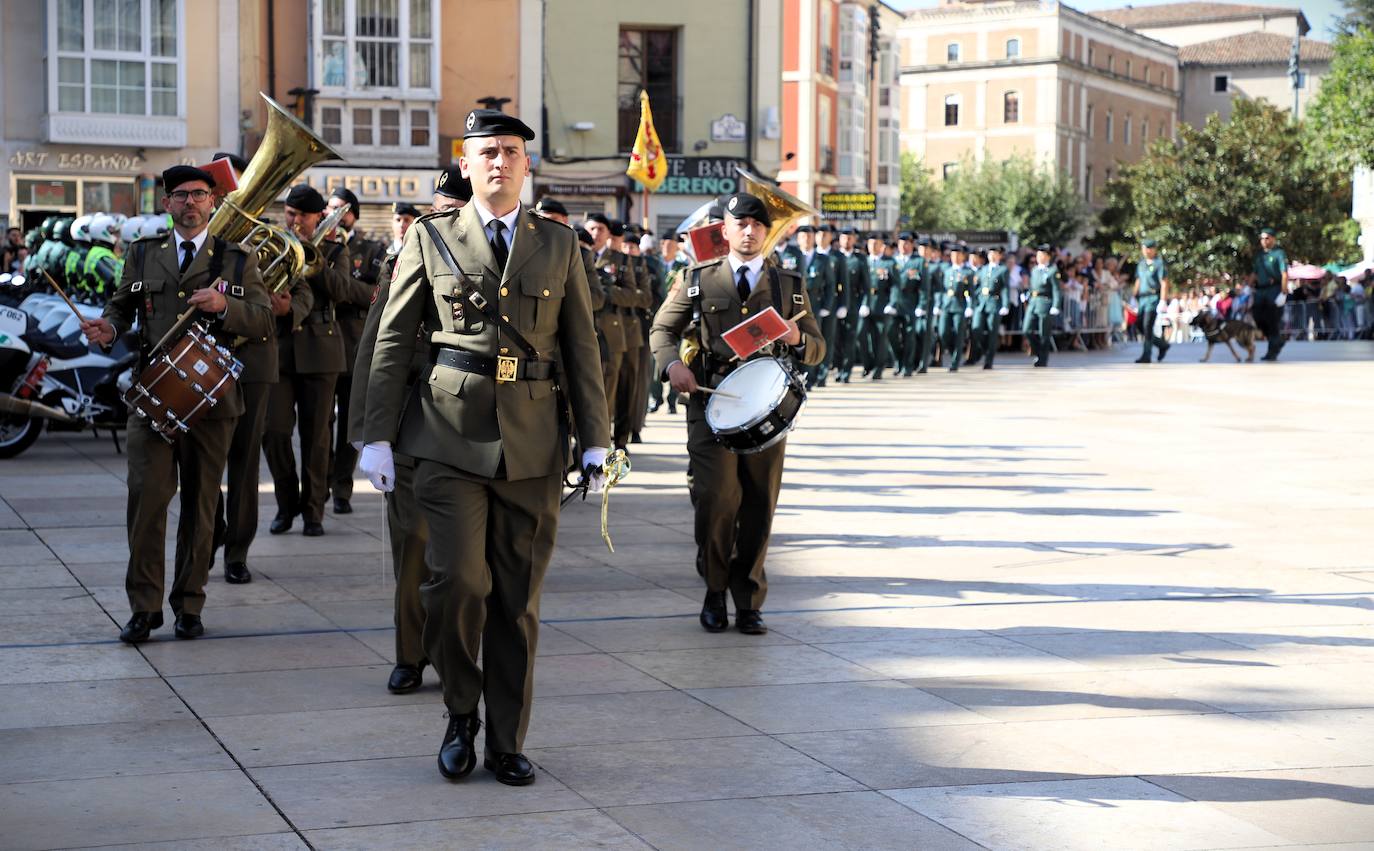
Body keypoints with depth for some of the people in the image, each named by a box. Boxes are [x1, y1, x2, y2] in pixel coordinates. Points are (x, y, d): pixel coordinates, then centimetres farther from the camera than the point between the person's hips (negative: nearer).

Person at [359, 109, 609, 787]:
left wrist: (595, 439, 5)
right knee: (458, 581, -13)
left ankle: (506, 742, 17)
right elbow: (392, 342, 6)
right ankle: (461, 713, 12)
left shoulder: (558, 244, 11)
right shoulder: (430, 238, 6)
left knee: (519, 598, 5)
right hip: (451, 434, -2)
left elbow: (582, 347, 11)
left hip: (532, 444, 2)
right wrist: (378, 435, -1)